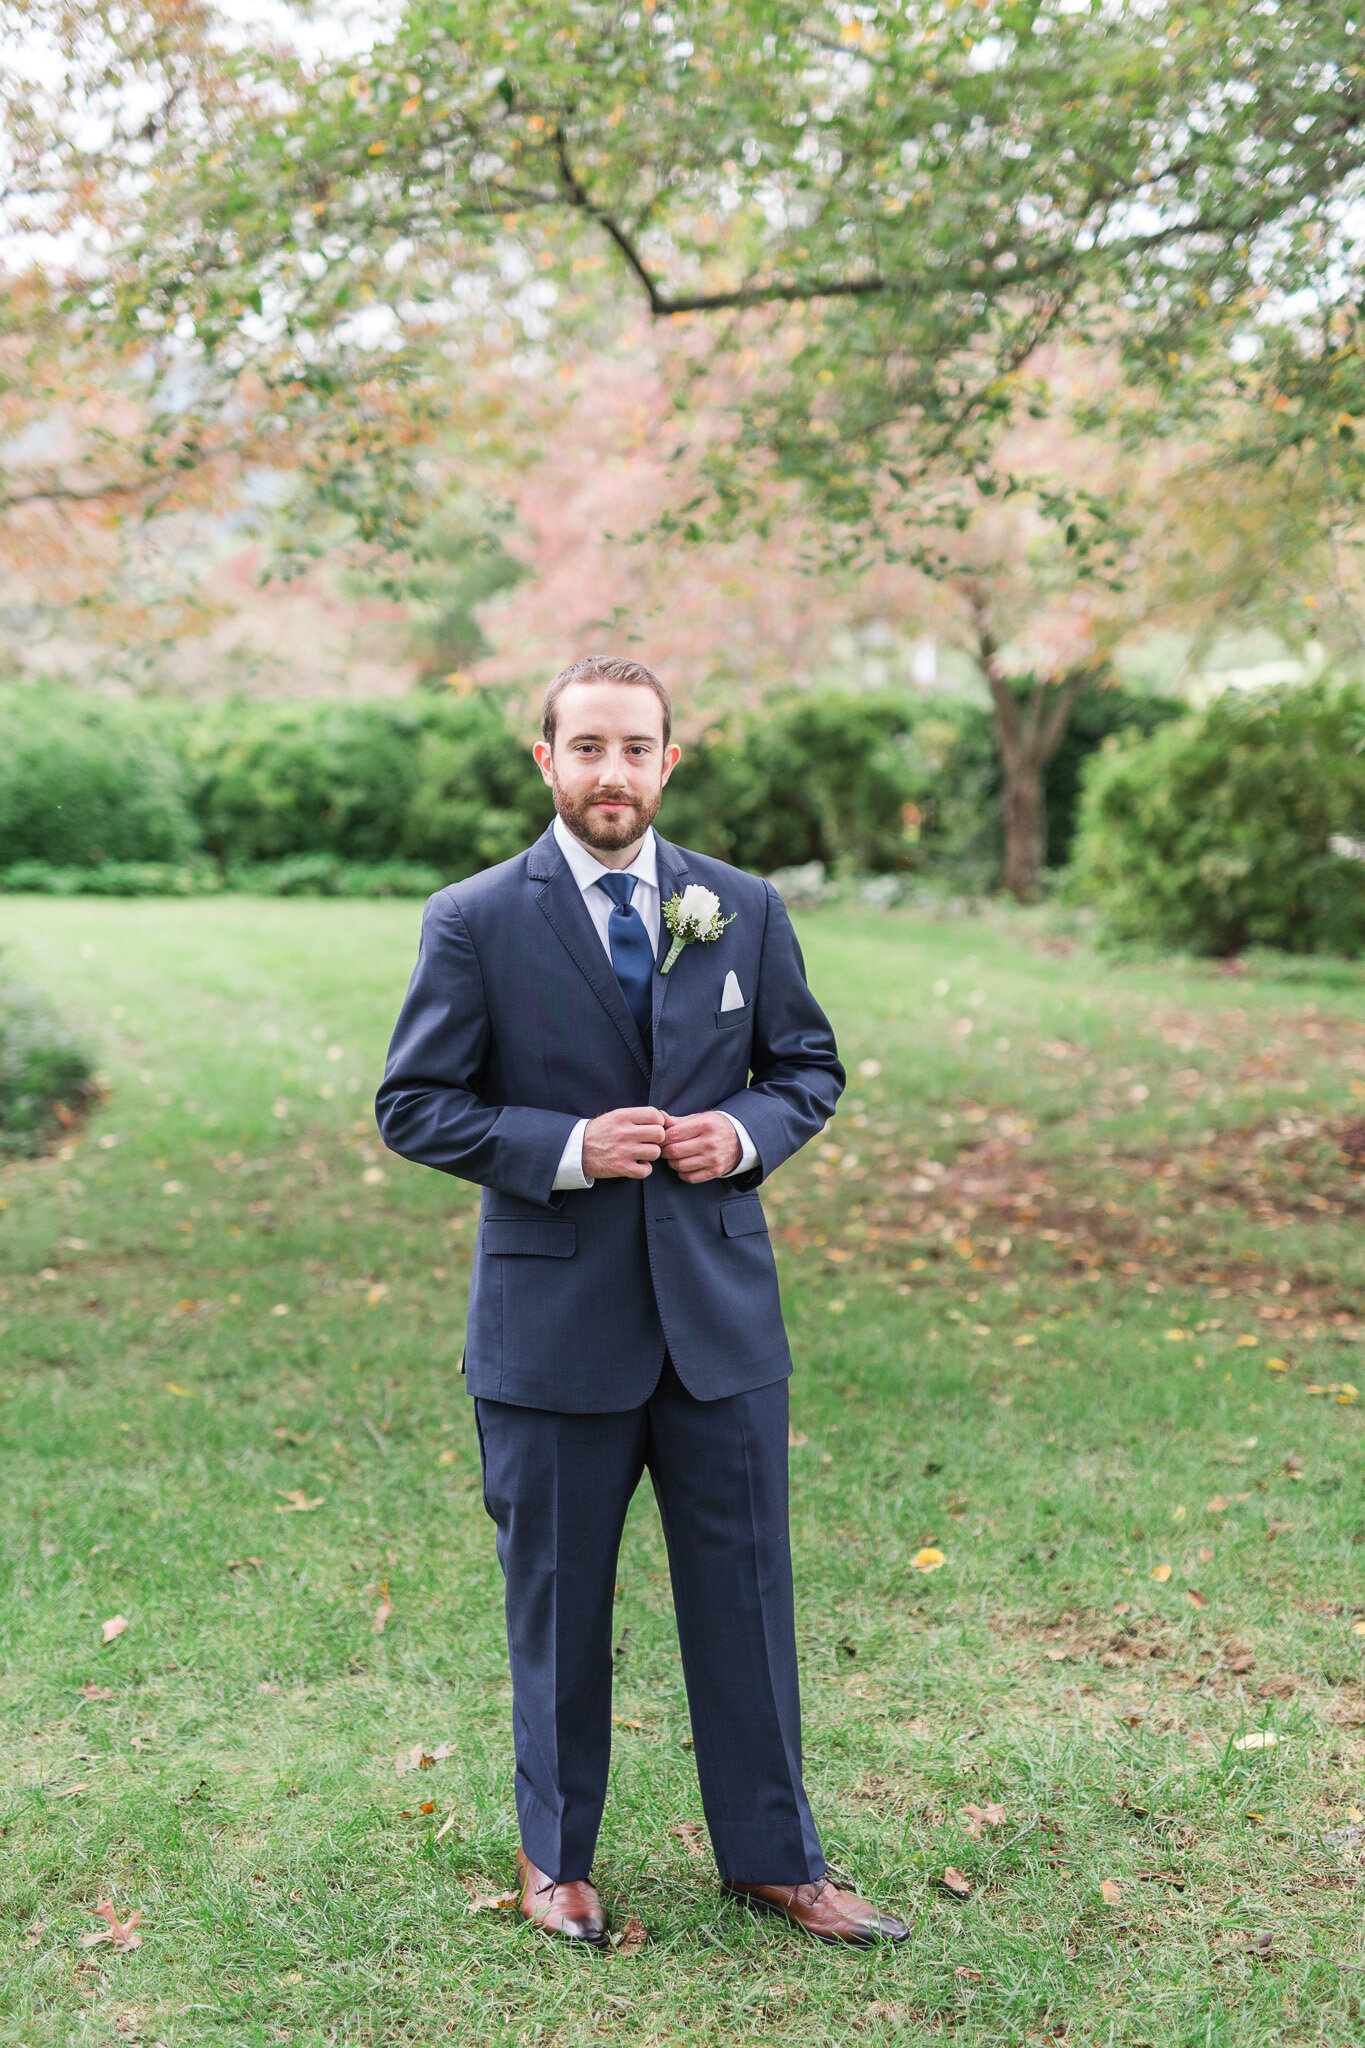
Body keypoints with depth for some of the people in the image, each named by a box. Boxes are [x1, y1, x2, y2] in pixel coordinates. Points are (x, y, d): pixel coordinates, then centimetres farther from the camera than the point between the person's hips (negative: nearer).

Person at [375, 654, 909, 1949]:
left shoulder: (744, 910, 5)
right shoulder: (475, 921, -4)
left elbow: (809, 1064, 13)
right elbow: (414, 1106, -4)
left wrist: (747, 1133, -8)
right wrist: (565, 1148, -18)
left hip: (719, 1306, 3)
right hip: (553, 1318, -2)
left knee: (744, 1590, 10)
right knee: (556, 1601, 12)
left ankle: (772, 1859, 28)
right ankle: (554, 1859, 33)